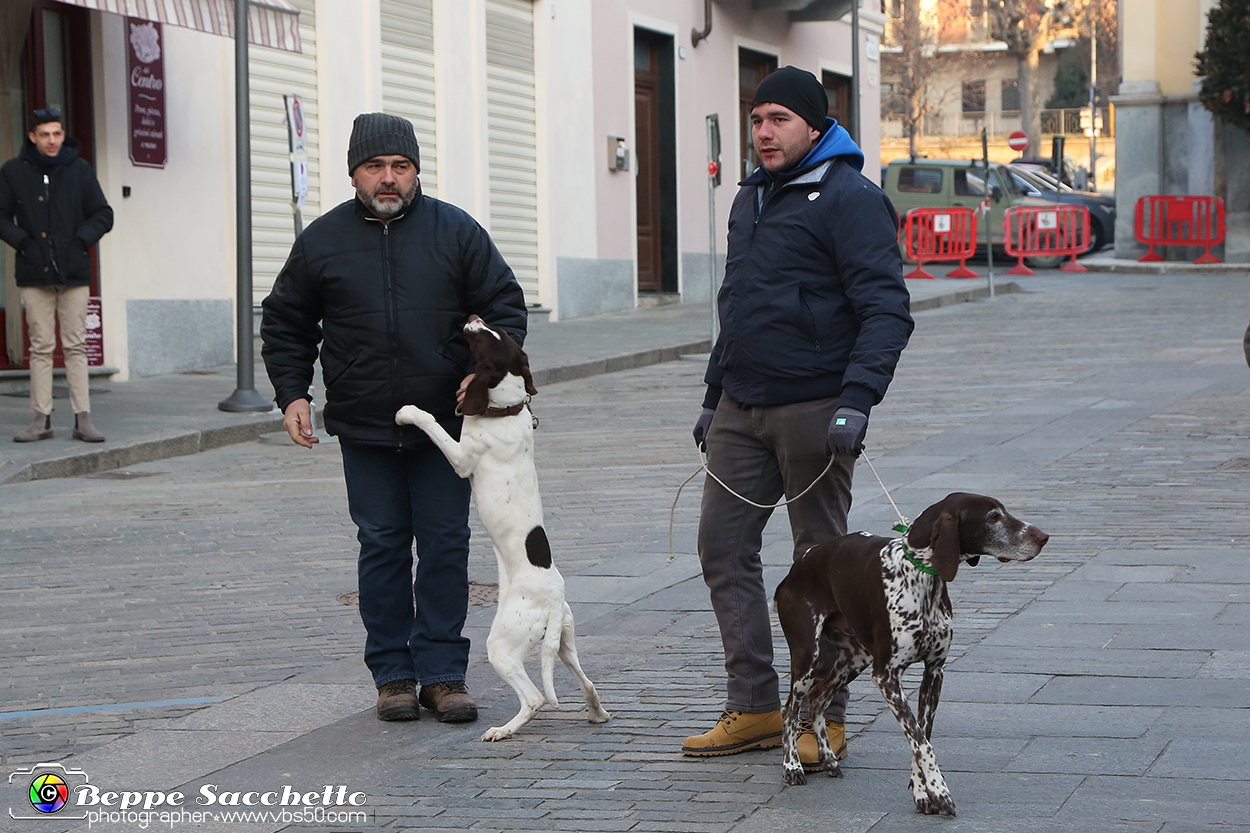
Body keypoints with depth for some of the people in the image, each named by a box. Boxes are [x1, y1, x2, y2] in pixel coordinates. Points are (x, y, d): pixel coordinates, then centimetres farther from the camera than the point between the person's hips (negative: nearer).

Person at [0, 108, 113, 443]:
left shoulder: (79, 170, 6)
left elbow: (103, 215, 10)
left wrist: (81, 240, -5)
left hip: (73, 275, 0)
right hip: (35, 275, 0)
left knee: (75, 347, 0)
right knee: (40, 348, 0)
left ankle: (83, 419, 0)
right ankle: (41, 419, 2)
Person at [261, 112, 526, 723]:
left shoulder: (455, 231, 1)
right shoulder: (322, 240, 4)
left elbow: (505, 305, 4)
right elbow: (285, 325, 13)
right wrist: (292, 394, 1)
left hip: (445, 423, 0)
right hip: (363, 428, 1)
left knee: (445, 546, 1)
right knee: (382, 546, 5)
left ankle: (443, 672, 8)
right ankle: (392, 674, 12)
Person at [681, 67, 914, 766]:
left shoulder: (850, 199, -10)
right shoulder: (751, 199, 16)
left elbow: (887, 311, -16)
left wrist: (858, 399, -27)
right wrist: (714, 397, 22)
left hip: (813, 409, -8)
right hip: (741, 410, 8)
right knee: (724, 549, 5)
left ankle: (824, 719, 8)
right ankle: (755, 708, 13)